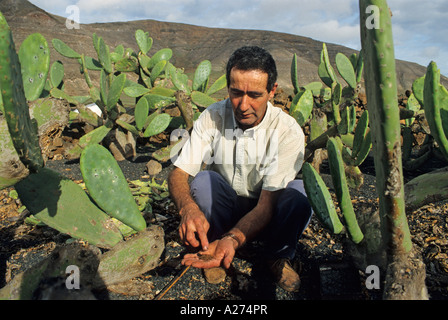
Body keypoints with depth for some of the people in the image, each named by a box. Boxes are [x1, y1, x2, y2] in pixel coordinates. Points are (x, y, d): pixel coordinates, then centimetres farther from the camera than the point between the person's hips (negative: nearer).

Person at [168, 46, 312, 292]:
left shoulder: (288, 132, -23)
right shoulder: (212, 118, -17)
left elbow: (267, 205, -27)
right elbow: (178, 173, -17)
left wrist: (232, 239, -46)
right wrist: (188, 207, -40)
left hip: (267, 216, -1)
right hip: (224, 211, 1)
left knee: (297, 192, -31)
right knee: (204, 180, -29)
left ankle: (279, 256, -1)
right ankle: (217, 253, -5)